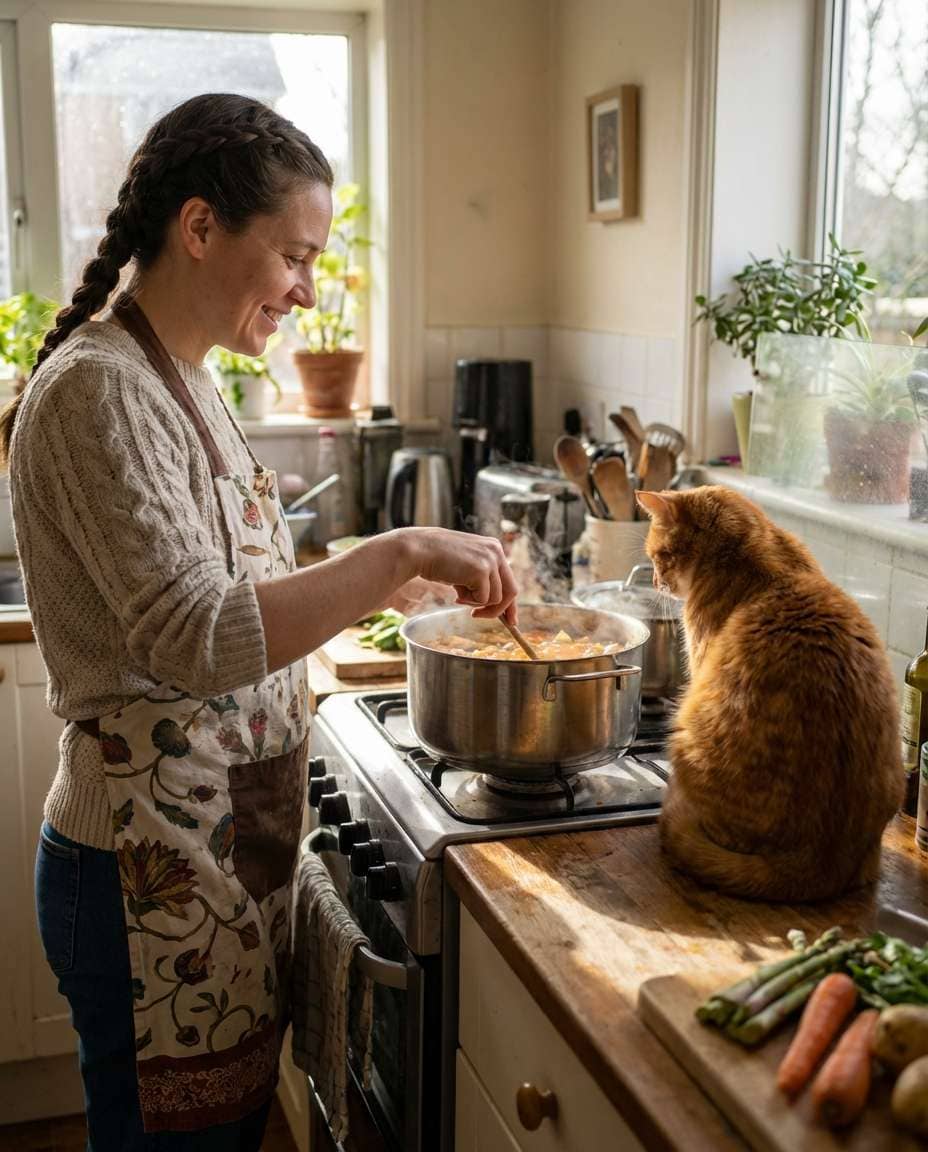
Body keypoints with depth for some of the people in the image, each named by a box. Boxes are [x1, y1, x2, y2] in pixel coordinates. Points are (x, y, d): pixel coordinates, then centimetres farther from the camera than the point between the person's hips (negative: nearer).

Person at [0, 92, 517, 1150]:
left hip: (230, 851, 9)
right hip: (153, 870, -9)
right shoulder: (98, 389, -19)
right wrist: (400, 553, -27)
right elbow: (194, 639, -28)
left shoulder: (176, 381, 11)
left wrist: (373, 581, 8)